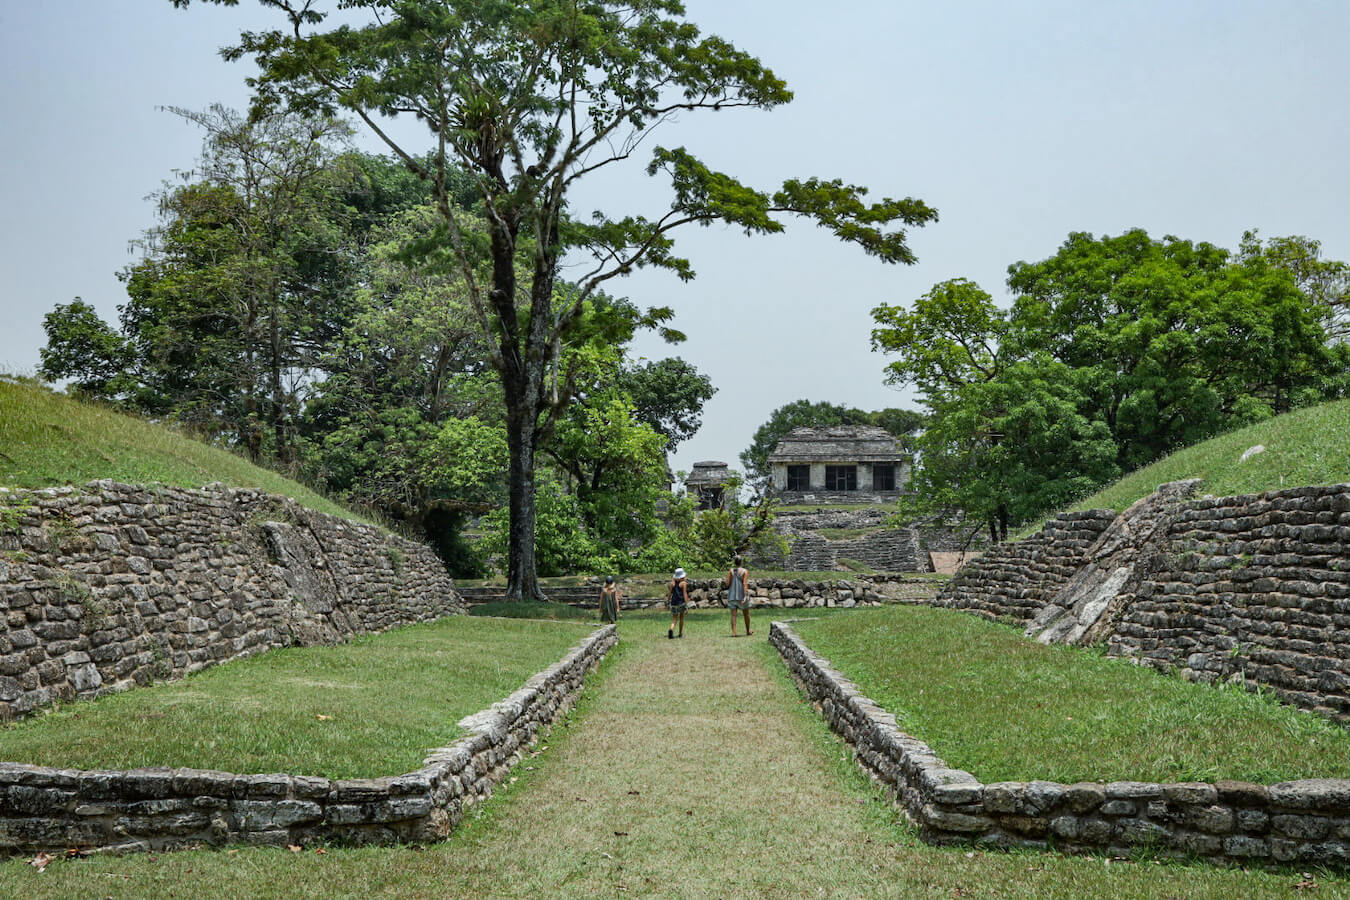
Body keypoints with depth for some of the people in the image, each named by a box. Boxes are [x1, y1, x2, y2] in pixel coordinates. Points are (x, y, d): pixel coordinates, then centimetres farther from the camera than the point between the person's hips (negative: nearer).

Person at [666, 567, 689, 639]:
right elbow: (684, 593, -11)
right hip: (681, 602, -3)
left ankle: (671, 629, -23)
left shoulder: (672, 582, 5)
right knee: (681, 617, 17)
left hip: (673, 602, 3)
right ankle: (680, 633, 23)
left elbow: (670, 593, 5)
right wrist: (686, 604, -12)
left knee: (674, 619, 6)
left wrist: (668, 601, 15)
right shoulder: (683, 583, -5)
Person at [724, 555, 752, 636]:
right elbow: (745, 584, -16)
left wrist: (725, 584, 17)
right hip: (742, 595, -1)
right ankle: (748, 631, 28)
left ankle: (734, 633, -9)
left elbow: (727, 584, -7)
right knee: (746, 614, 16)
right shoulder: (745, 571, -7)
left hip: (732, 595, 1)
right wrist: (745, 596, -21)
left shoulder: (730, 571, -2)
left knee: (733, 614, 1)